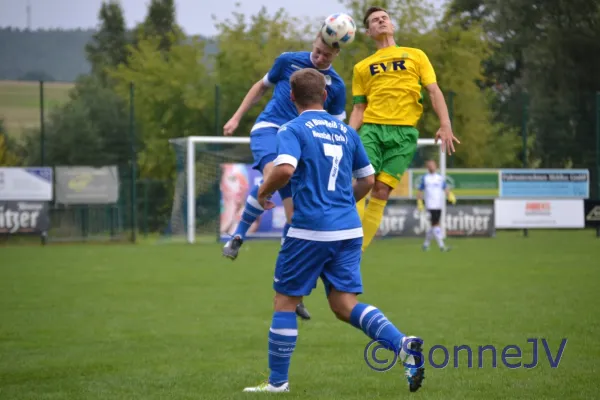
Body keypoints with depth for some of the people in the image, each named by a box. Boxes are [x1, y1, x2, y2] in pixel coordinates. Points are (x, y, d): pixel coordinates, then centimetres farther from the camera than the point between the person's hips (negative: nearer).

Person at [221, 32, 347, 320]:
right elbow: (262, 86, 18)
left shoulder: (337, 86, 5)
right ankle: (238, 237, -22)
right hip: (269, 127, -3)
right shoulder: (288, 61, 3)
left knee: (296, 215, -2)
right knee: (273, 173, -38)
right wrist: (236, 118, 13)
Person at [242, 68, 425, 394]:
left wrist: (264, 192, -4)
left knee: (285, 300, 8)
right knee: (344, 305, 6)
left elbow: (285, 169, -23)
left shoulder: (293, 130, -5)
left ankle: (277, 381, 12)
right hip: (349, 229, 6)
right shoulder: (346, 131, 14)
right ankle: (403, 344, -16)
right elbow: (367, 180, 19)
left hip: (310, 231, -6)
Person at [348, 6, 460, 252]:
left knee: (381, 191, -7)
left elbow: (433, 91, 7)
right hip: (371, 128, 1)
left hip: (403, 131, -1)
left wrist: (445, 125, -7)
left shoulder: (415, 55, 15)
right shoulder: (362, 67, 18)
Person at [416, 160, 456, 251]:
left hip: (439, 205, 5)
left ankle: (426, 244, 25)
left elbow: (446, 189, 8)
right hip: (430, 206, -5)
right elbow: (420, 191, 6)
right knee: (435, 224, -13)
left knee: (433, 226, 11)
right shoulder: (424, 178, 2)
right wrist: (419, 203, 0)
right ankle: (441, 246, -18)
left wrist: (450, 195, -11)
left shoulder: (440, 178, 12)